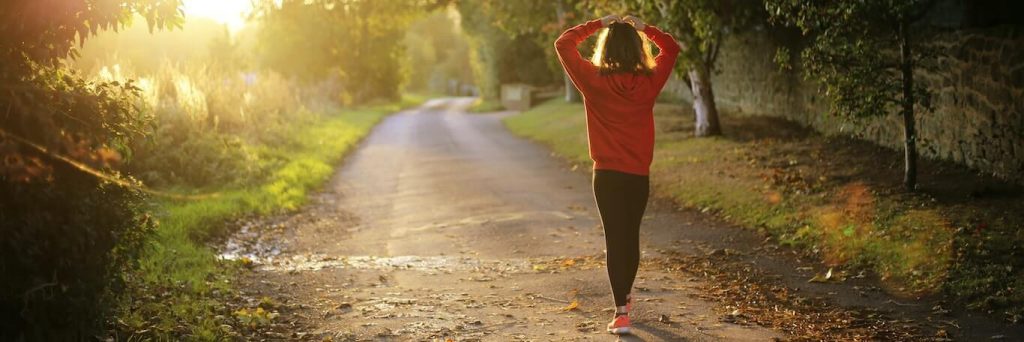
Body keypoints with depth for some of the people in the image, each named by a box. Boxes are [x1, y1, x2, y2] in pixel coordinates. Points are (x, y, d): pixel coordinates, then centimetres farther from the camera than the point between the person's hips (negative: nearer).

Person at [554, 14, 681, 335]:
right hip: (639, 174, 3)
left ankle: (621, 312, -9)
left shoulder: (594, 81, -10)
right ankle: (625, 297, 37)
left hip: (607, 174, -2)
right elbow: (671, 48, 14)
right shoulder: (649, 82, -4)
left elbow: (563, 44, 1)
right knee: (631, 236, 18)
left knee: (615, 239, -1)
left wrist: (597, 24, 4)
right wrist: (643, 27, 9)